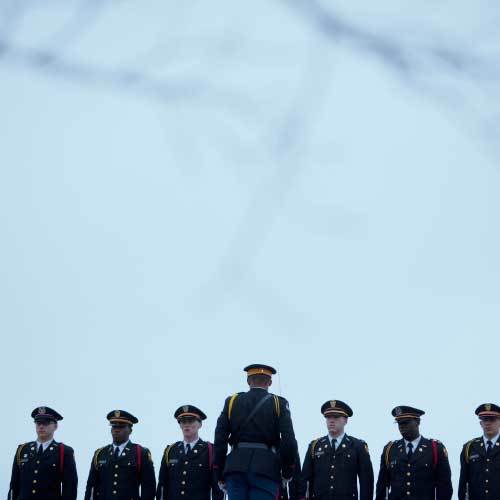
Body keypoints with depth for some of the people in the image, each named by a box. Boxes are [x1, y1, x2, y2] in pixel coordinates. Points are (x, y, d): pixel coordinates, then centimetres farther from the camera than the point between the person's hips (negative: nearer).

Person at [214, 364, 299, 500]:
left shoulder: (232, 402, 11)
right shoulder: (278, 403, 5)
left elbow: (219, 440, 6)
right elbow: (289, 441, -4)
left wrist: (220, 475, 11)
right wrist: (287, 472, 8)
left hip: (235, 468, 2)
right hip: (266, 469, -2)